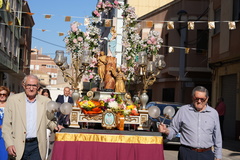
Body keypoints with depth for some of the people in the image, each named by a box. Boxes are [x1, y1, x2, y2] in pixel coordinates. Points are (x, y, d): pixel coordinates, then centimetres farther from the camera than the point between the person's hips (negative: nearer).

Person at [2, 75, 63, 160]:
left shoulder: (46, 101, 5)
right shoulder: (13, 99, 1)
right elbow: (6, 125, 1)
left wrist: (55, 126, -4)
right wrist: (9, 144, -7)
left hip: (37, 146, 1)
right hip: (18, 146, -1)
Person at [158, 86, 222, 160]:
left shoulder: (213, 113, 8)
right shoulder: (183, 110, 3)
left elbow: (217, 137, 13)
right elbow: (174, 129, 7)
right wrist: (166, 131, -15)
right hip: (187, 154, -1)